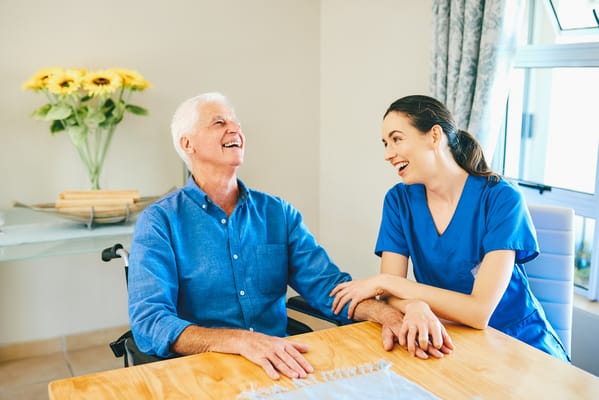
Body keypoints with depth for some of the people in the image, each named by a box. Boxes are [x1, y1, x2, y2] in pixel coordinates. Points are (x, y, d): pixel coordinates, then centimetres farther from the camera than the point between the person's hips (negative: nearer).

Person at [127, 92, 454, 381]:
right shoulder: (160, 222, -3)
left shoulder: (277, 213, 8)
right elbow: (149, 322, -15)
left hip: (280, 369, 3)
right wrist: (241, 340, -30)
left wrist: (387, 314, -18)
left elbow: (327, 284, 2)